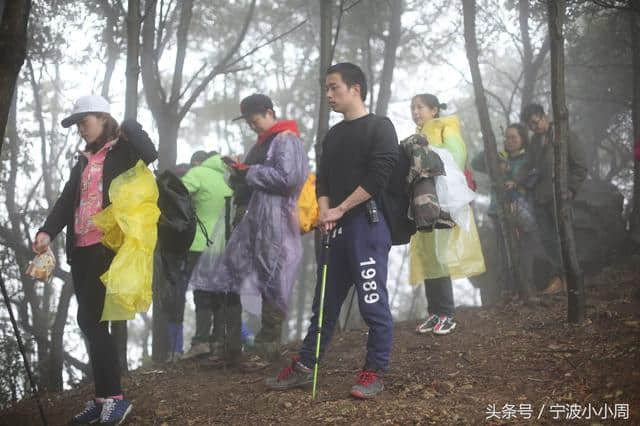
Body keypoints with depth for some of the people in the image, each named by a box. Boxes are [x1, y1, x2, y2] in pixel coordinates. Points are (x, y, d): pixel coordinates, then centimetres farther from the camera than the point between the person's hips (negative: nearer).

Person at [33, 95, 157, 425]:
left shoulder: (123, 150, 2)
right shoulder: (83, 160, 22)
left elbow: (150, 154, -20)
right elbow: (67, 199, 10)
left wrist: (129, 128, -11)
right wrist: (47, 232, -5)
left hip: (108, 245, -7)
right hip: (81, 248, 7)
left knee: (90, 320, -12)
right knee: (91, 322, 6)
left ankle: (114, 397, -7)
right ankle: (104, 397, 12)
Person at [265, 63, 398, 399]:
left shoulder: (380, 127, -3)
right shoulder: (333, 135, 20)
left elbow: (377, 178, -13)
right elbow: (323, 179, 18)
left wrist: (339, 210, -11)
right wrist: (324, 211, -2)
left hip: (368, 224, -7)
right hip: (336, 228, 7)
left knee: (373, 302, -6)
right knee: (325, 301, 12)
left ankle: (375, 373, 2)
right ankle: (304, 367, 17)